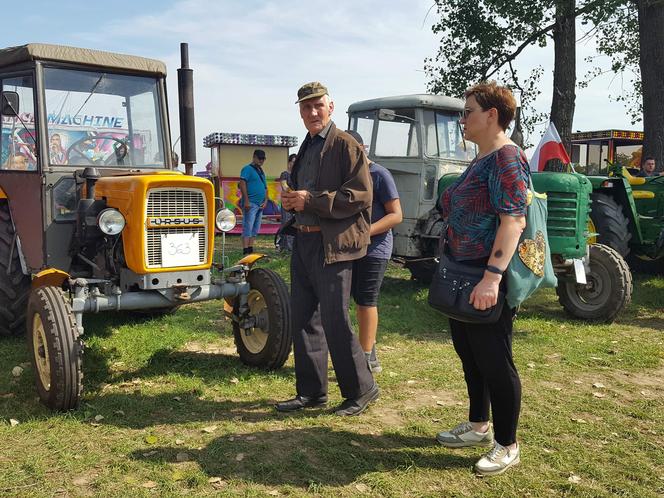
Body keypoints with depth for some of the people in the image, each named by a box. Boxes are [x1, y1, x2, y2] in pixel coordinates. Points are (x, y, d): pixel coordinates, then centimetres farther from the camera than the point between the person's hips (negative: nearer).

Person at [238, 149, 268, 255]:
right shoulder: (248, 169, -3)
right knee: (248, 227, -10)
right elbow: (242, 183, -14)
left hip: (260, 205, 9)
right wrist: (246, 201, -20)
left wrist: (265, 201, 9)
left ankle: (251, 249, 12)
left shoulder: (261, 172, 22)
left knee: (255, 229, 8)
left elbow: (265, 188, 24)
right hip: (251, 204, -9)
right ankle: (246, 250, -11)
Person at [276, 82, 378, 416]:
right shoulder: (306, 149, 18)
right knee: (302, 320, 11)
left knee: (335, 322, -6)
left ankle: (361, 389, 13)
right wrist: (291, 200, 8)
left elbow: (360, 196, -16)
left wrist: (310, 200, -18)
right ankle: (311, 392, 23)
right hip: (303, 242, 9)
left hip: (332, 246, -8)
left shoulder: (346, 146, -7)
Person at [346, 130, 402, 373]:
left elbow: (396, 215, -14)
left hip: (374, 250, -8)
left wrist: (365, 232, -25)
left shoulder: (379, 175, -10)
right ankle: (370, 354, 25)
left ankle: (366, 359, 2)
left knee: (366, 301, -6)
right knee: (360, 300, 13)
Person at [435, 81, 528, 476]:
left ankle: (507, 445, 17)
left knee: (493, 360, 0)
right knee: (469, 353, 19)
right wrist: (453, 266, 24)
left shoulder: (506, 158, -15)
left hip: (488, 281, -10)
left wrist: (492, 278, -32)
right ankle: (479, 425, 36)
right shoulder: (481, 160, 15)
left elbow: (513, 222, -25)